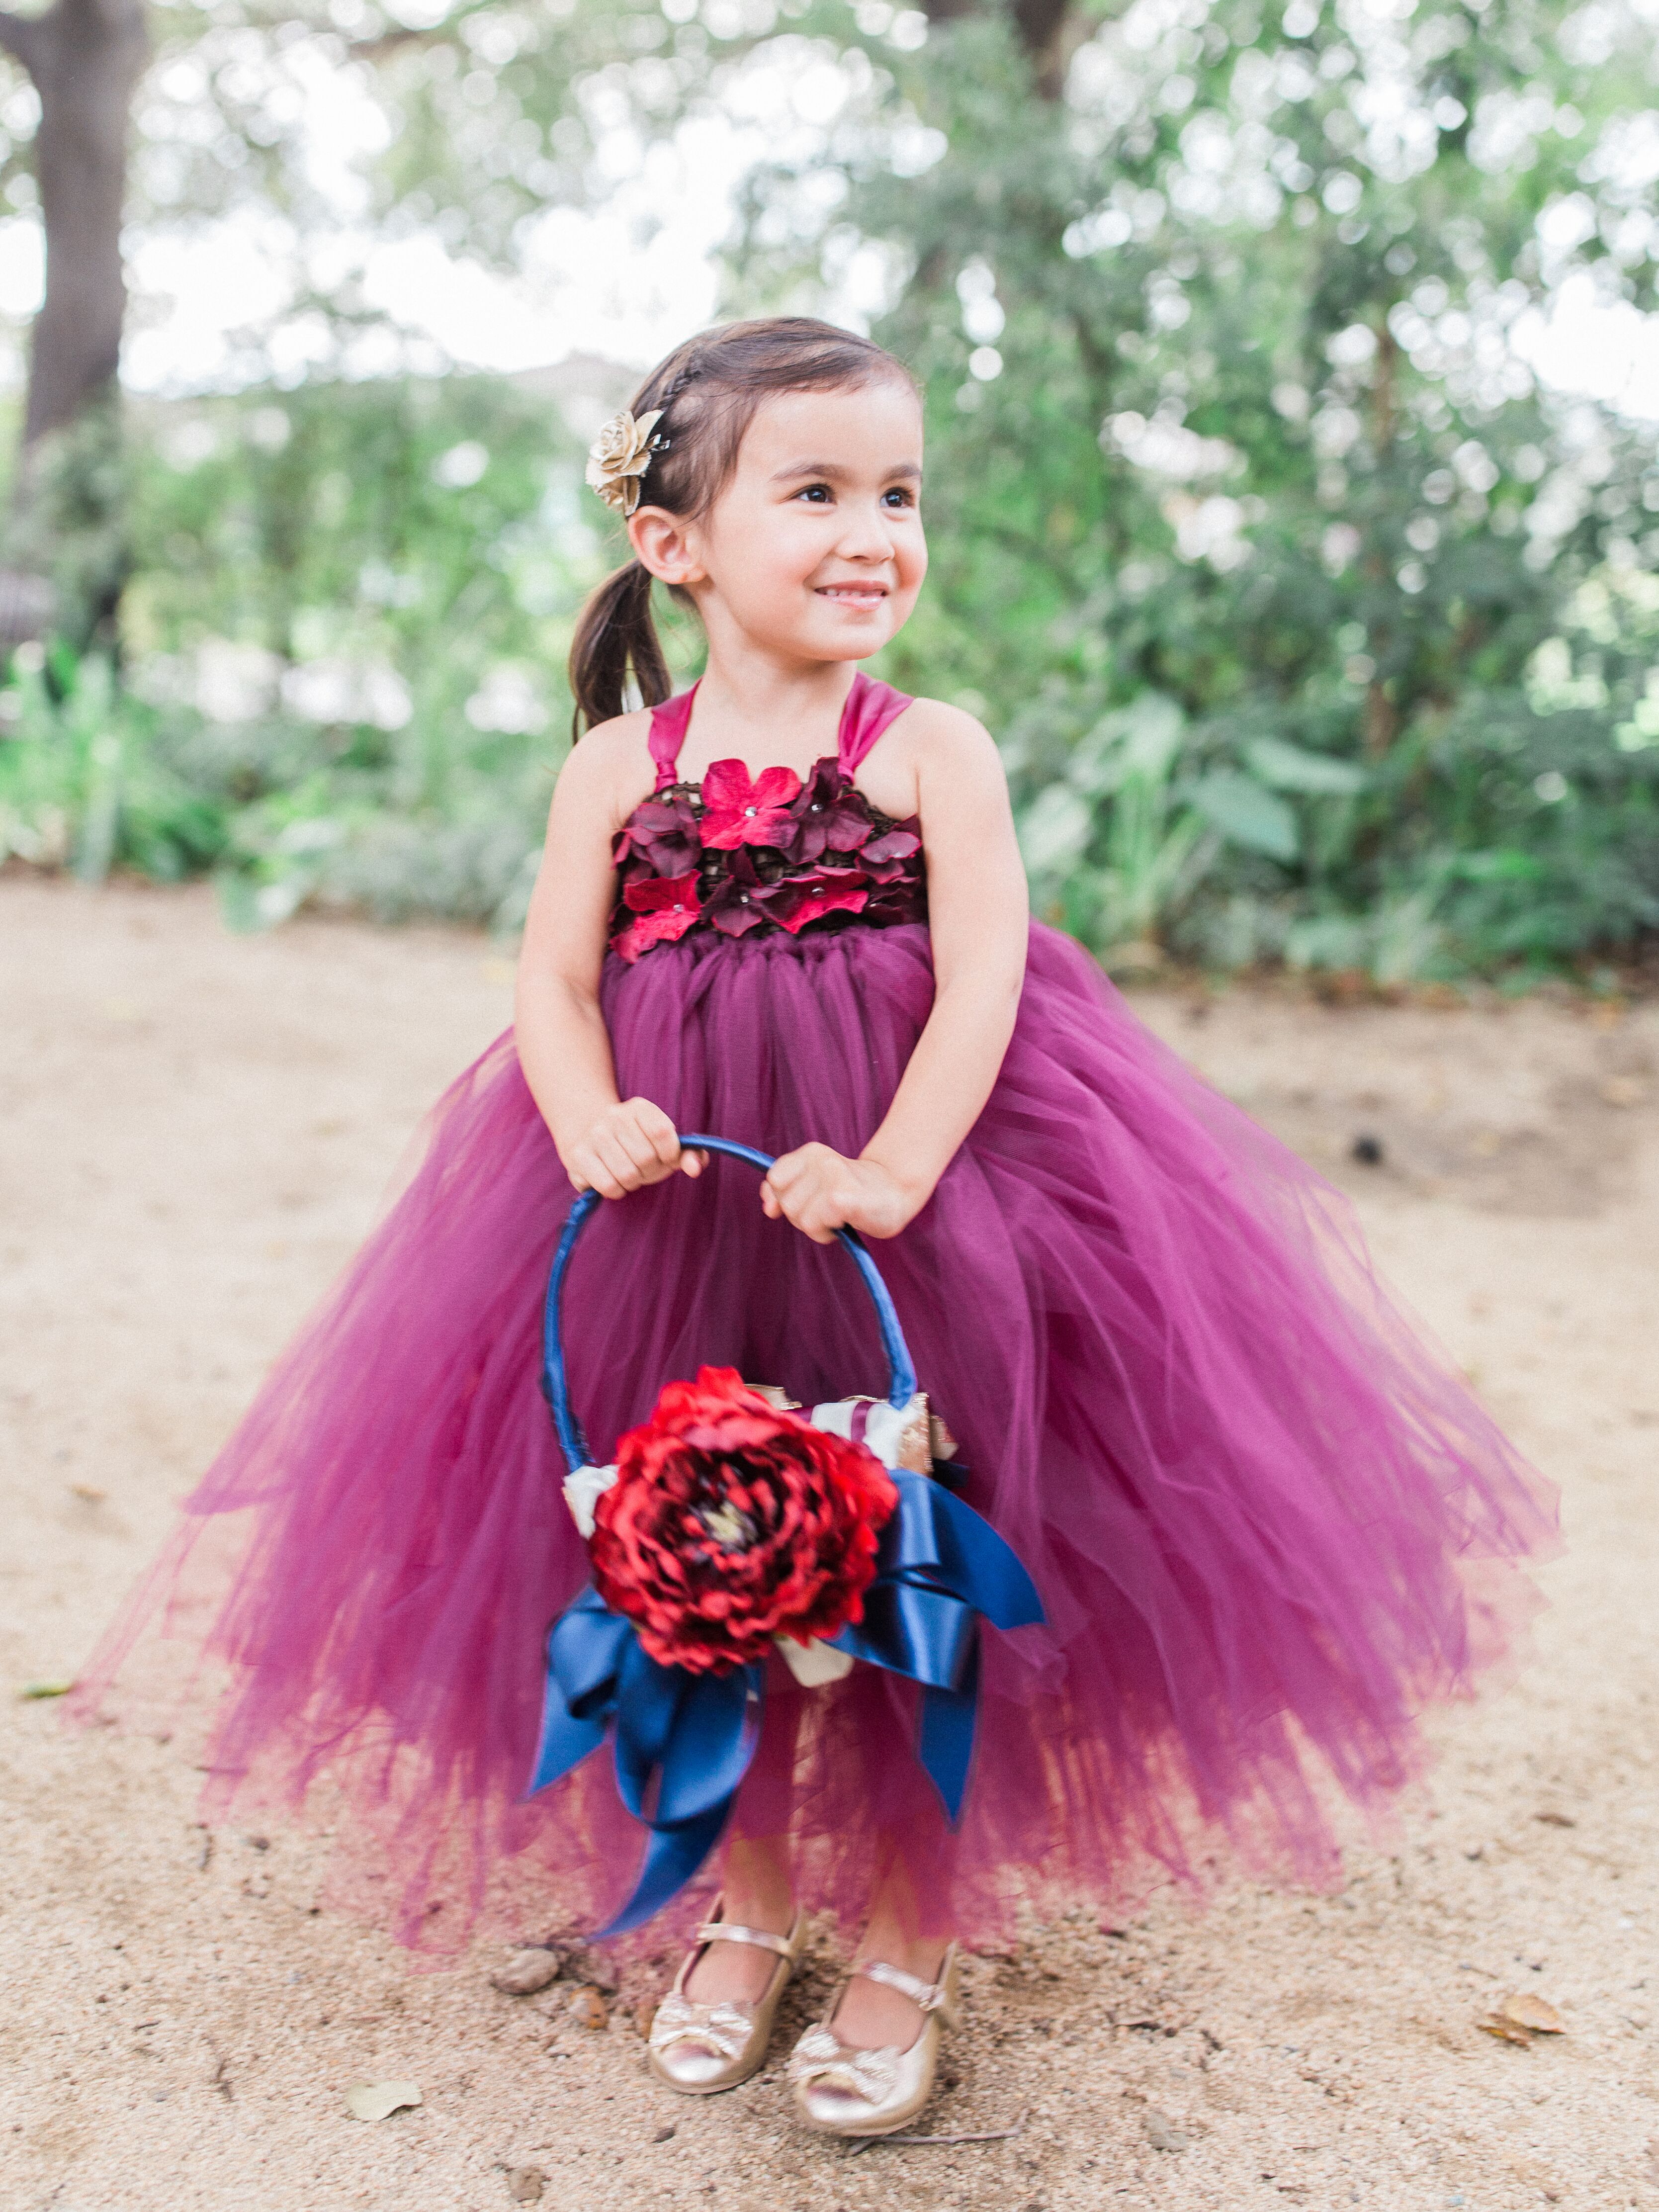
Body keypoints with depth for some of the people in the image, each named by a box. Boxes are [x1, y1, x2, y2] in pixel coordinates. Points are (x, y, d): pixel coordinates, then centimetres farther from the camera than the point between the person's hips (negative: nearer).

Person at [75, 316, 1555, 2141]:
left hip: (909, 1207, -2)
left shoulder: (935, 750, -3)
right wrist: (594, 1123, -20)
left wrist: (894, 1168, -25)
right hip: (668, 1209, 2)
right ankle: (747, 1903, 34)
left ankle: (907, 1944, 25)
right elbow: (553, 981, 0)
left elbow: (982, 977, -11)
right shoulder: (618, 762, 3)